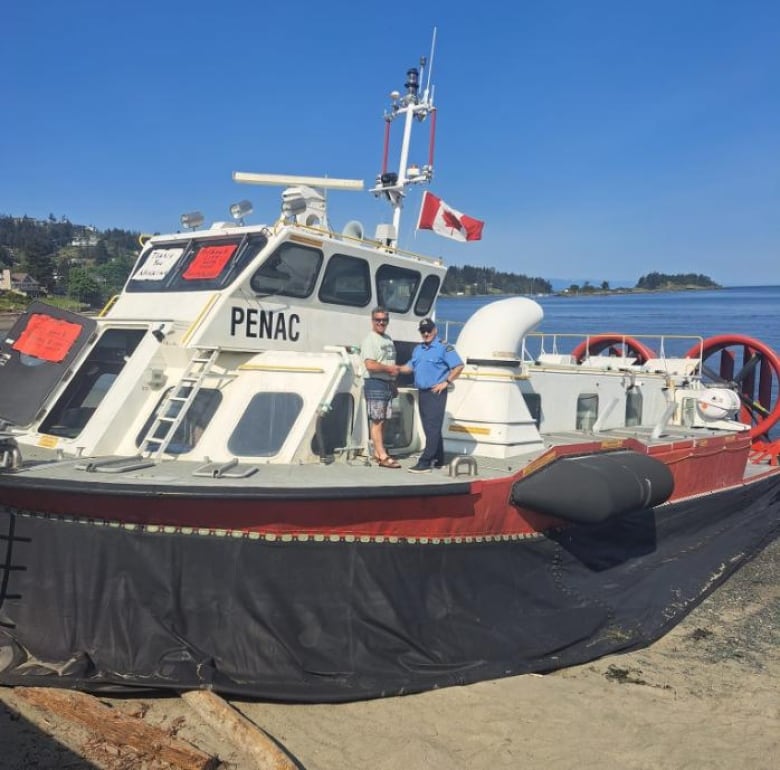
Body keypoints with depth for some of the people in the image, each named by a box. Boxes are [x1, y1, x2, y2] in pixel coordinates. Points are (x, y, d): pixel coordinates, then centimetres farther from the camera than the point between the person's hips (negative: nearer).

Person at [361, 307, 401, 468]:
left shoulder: (389, 339, 17)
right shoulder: (370, 340, -9)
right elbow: (370, 365, -21)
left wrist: (395, 376, 14)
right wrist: (389, 368, -12)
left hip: (388, 383, 9)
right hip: (375, 383, -9)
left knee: (383, 420, 11)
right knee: (376, 421, -7)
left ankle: (377, 453, 19)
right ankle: (383, 457, -8)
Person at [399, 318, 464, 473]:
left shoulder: (444, 347, -6)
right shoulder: (418, 349, 16)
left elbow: (459, 366, -10)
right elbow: (411, 367, 20)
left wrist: (446, 382, -13)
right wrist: (398, 368, 2)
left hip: (436, 392, -8)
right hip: (422, 392, 8)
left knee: (432, 428, -9)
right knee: (430, 428, 12)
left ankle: (425, 462, -13)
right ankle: (438, 460, 22)